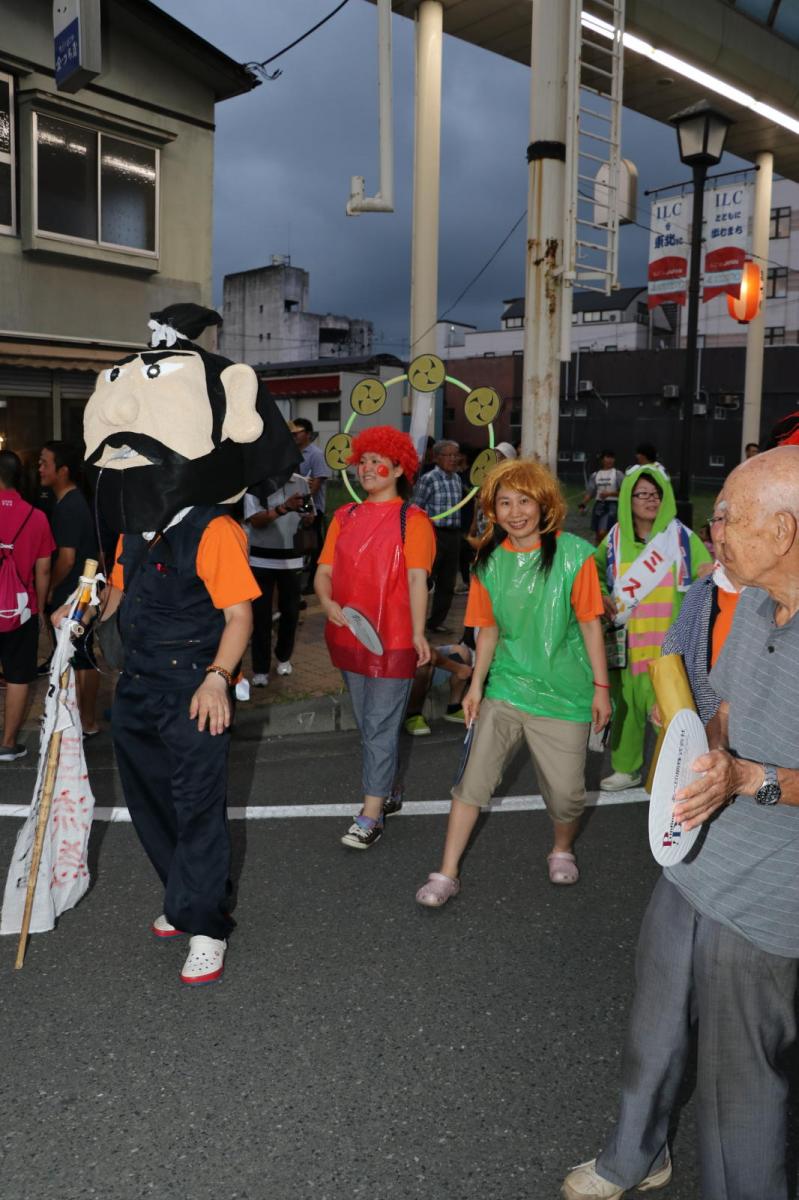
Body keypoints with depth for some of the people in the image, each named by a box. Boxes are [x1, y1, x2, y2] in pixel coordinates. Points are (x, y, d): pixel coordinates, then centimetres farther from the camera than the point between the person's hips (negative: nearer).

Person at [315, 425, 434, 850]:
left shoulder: (411, 519, -5)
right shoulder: (345, 517, 10)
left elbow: (416, 578, -13)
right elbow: (324, 571, 8)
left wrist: (418, 633, -22)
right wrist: (328, 604, -13)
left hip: (392, 640, -6)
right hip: (349, 637, 6)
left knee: (380, 726, -2)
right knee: (368, 724, 17)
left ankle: (371, 815, 4)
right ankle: (386, 790, 35)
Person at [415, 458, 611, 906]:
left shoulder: (574, 554, -10)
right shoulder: (490, 561, 1)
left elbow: (591, 623, -6)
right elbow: (489, 630, 9)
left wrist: (602, 687, -5)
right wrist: (476, 684, 8)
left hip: (563, 694, -2)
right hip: (505, 688, 3)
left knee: (566, 792, 5)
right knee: (474, 779, 0)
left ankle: (562, 850, 37)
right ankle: (447, 873, 12)